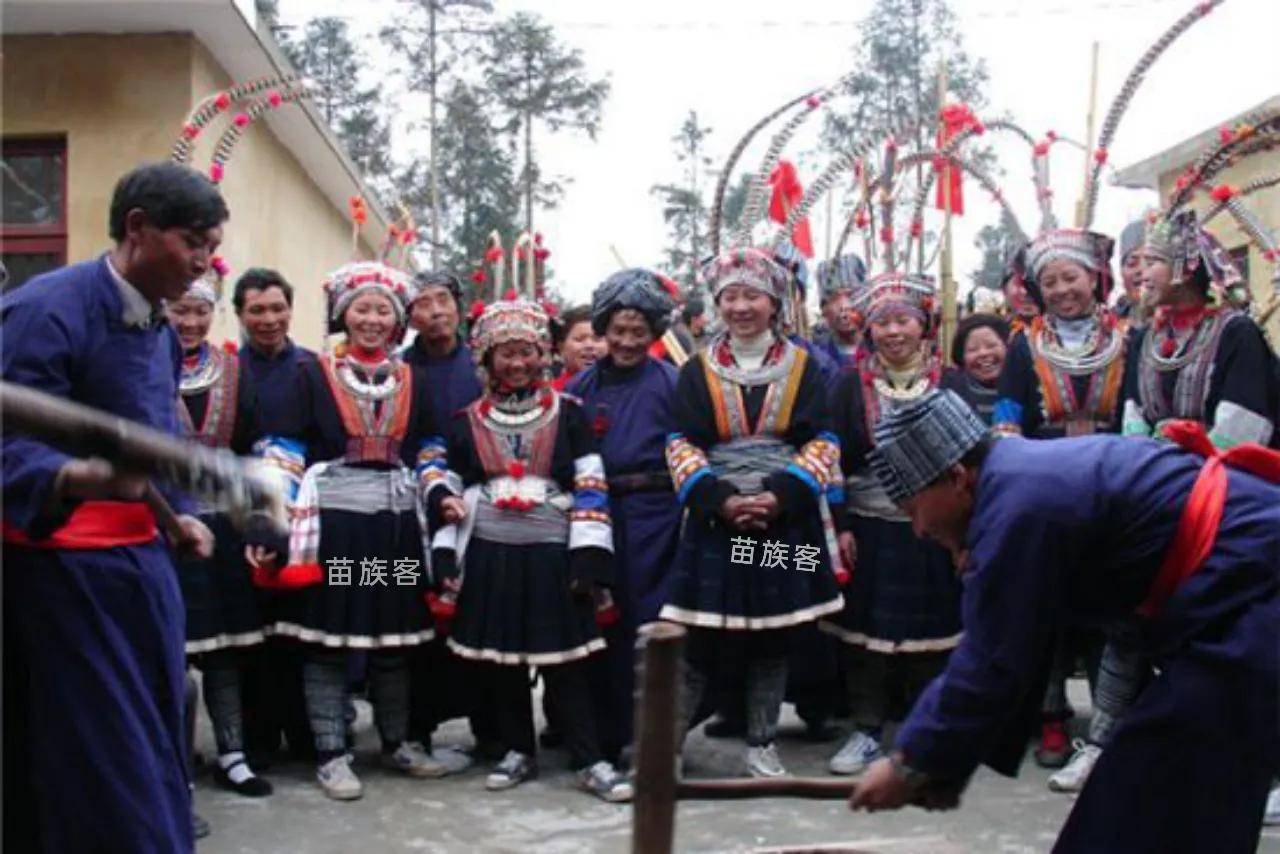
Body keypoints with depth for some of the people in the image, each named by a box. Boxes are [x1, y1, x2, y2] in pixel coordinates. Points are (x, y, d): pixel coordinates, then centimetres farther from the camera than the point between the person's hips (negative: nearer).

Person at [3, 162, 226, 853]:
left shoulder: (160, 328, 11)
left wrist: (177, 515, 9)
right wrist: (82, 477, -45)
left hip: (139, 558, 9)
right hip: (62, 564, -8)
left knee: (151, 745, 14)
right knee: (97, 762, -3)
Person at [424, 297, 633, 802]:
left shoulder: (568, 414, 3)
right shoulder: (467, 421, 9)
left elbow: (590, 487, 0)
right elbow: (443, 482, 14)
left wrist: (589, 557, -8)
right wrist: (446, 558, 5)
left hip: (551, 555, -2)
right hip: (488, 556, 3)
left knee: (564, 662, -1)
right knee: (499, 660, 9)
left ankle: (590, 762, 6)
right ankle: (518, 752, 24)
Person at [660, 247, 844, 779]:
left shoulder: (803, 367, 5)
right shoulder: (698, 371, 5)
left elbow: (821, 446, 0)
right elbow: (681, 448, -1)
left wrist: (780, 496, -14)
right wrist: (720, 500, -15)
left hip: (786, 519, 1)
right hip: (715, 520, -1)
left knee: (773, 639, 8)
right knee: (700, 640, -2)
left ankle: (761, 746, 21)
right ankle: (667, 742, 9)